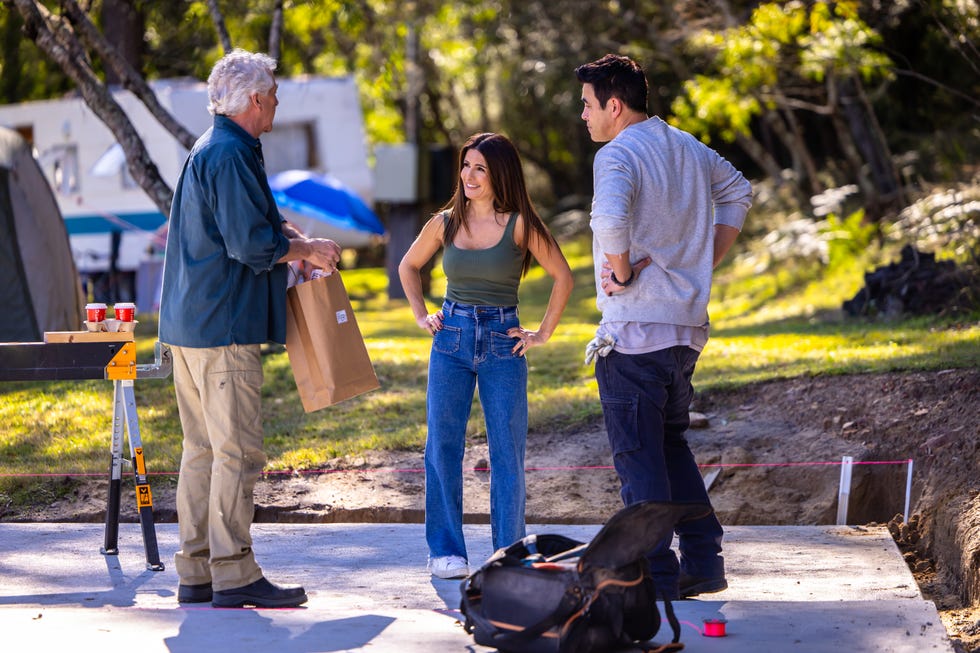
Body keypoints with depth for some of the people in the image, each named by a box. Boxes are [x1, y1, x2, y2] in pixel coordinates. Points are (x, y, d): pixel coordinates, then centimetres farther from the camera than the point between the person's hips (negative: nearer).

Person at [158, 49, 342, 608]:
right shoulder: (230, 156, -15)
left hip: (190, 324, 11)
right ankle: (234, 575, -5)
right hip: (224, 326, -11)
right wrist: (306, 249, -5)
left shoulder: (212, 151, 19)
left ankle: (196, 572, 16)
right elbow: (253, 245, -20)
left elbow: (257, 220, 26)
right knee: (237, 451, -7)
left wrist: (296, 240, 10)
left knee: (203, 450, 12)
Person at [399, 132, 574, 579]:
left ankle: (509, 553, 9)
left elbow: (562, 277, 2)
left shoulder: (519, 224, -4)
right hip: (451, 341, 2)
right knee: (442, 446, -2)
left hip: (503, 344, -2)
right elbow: (408, 267, 21)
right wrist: (421, 315, 11)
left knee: (507, 451, 0)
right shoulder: (445, 223, 5)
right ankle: (446, 551, 5)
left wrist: (543, 333, 1)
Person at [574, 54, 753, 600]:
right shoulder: (688, 147, 13)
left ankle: (656, 574, 1)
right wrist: (705, 263, 21)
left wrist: (622, 271, -16)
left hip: (635, 330, -8)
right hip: (688, 324, 8)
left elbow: (610, 220, -33)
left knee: (638, 453, -1)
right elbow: (738, 192, 28)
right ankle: (704, 561, 18)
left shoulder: (617, 155, -13)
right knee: (671, 442, 19)